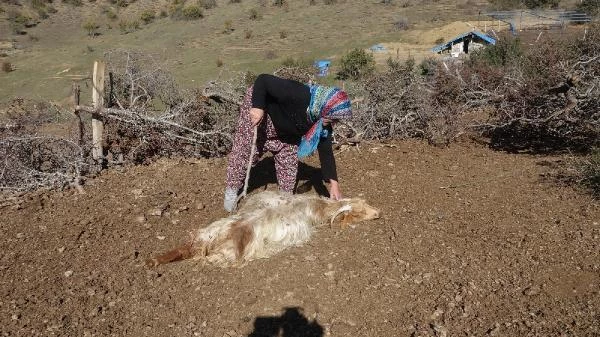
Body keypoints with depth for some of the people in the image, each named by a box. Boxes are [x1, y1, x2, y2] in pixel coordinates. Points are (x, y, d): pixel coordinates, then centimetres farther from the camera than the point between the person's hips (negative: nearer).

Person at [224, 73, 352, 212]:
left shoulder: (323, 123, -21)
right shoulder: (296, 95, -42)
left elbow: (325, 151, -15)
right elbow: (263, 79, -36)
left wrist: (334, 183, -20)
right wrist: (258, 107, -47)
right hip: (257, 113, -5)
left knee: (289, 159, 2)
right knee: (244, 153, 0)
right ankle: (232, 190, 21)